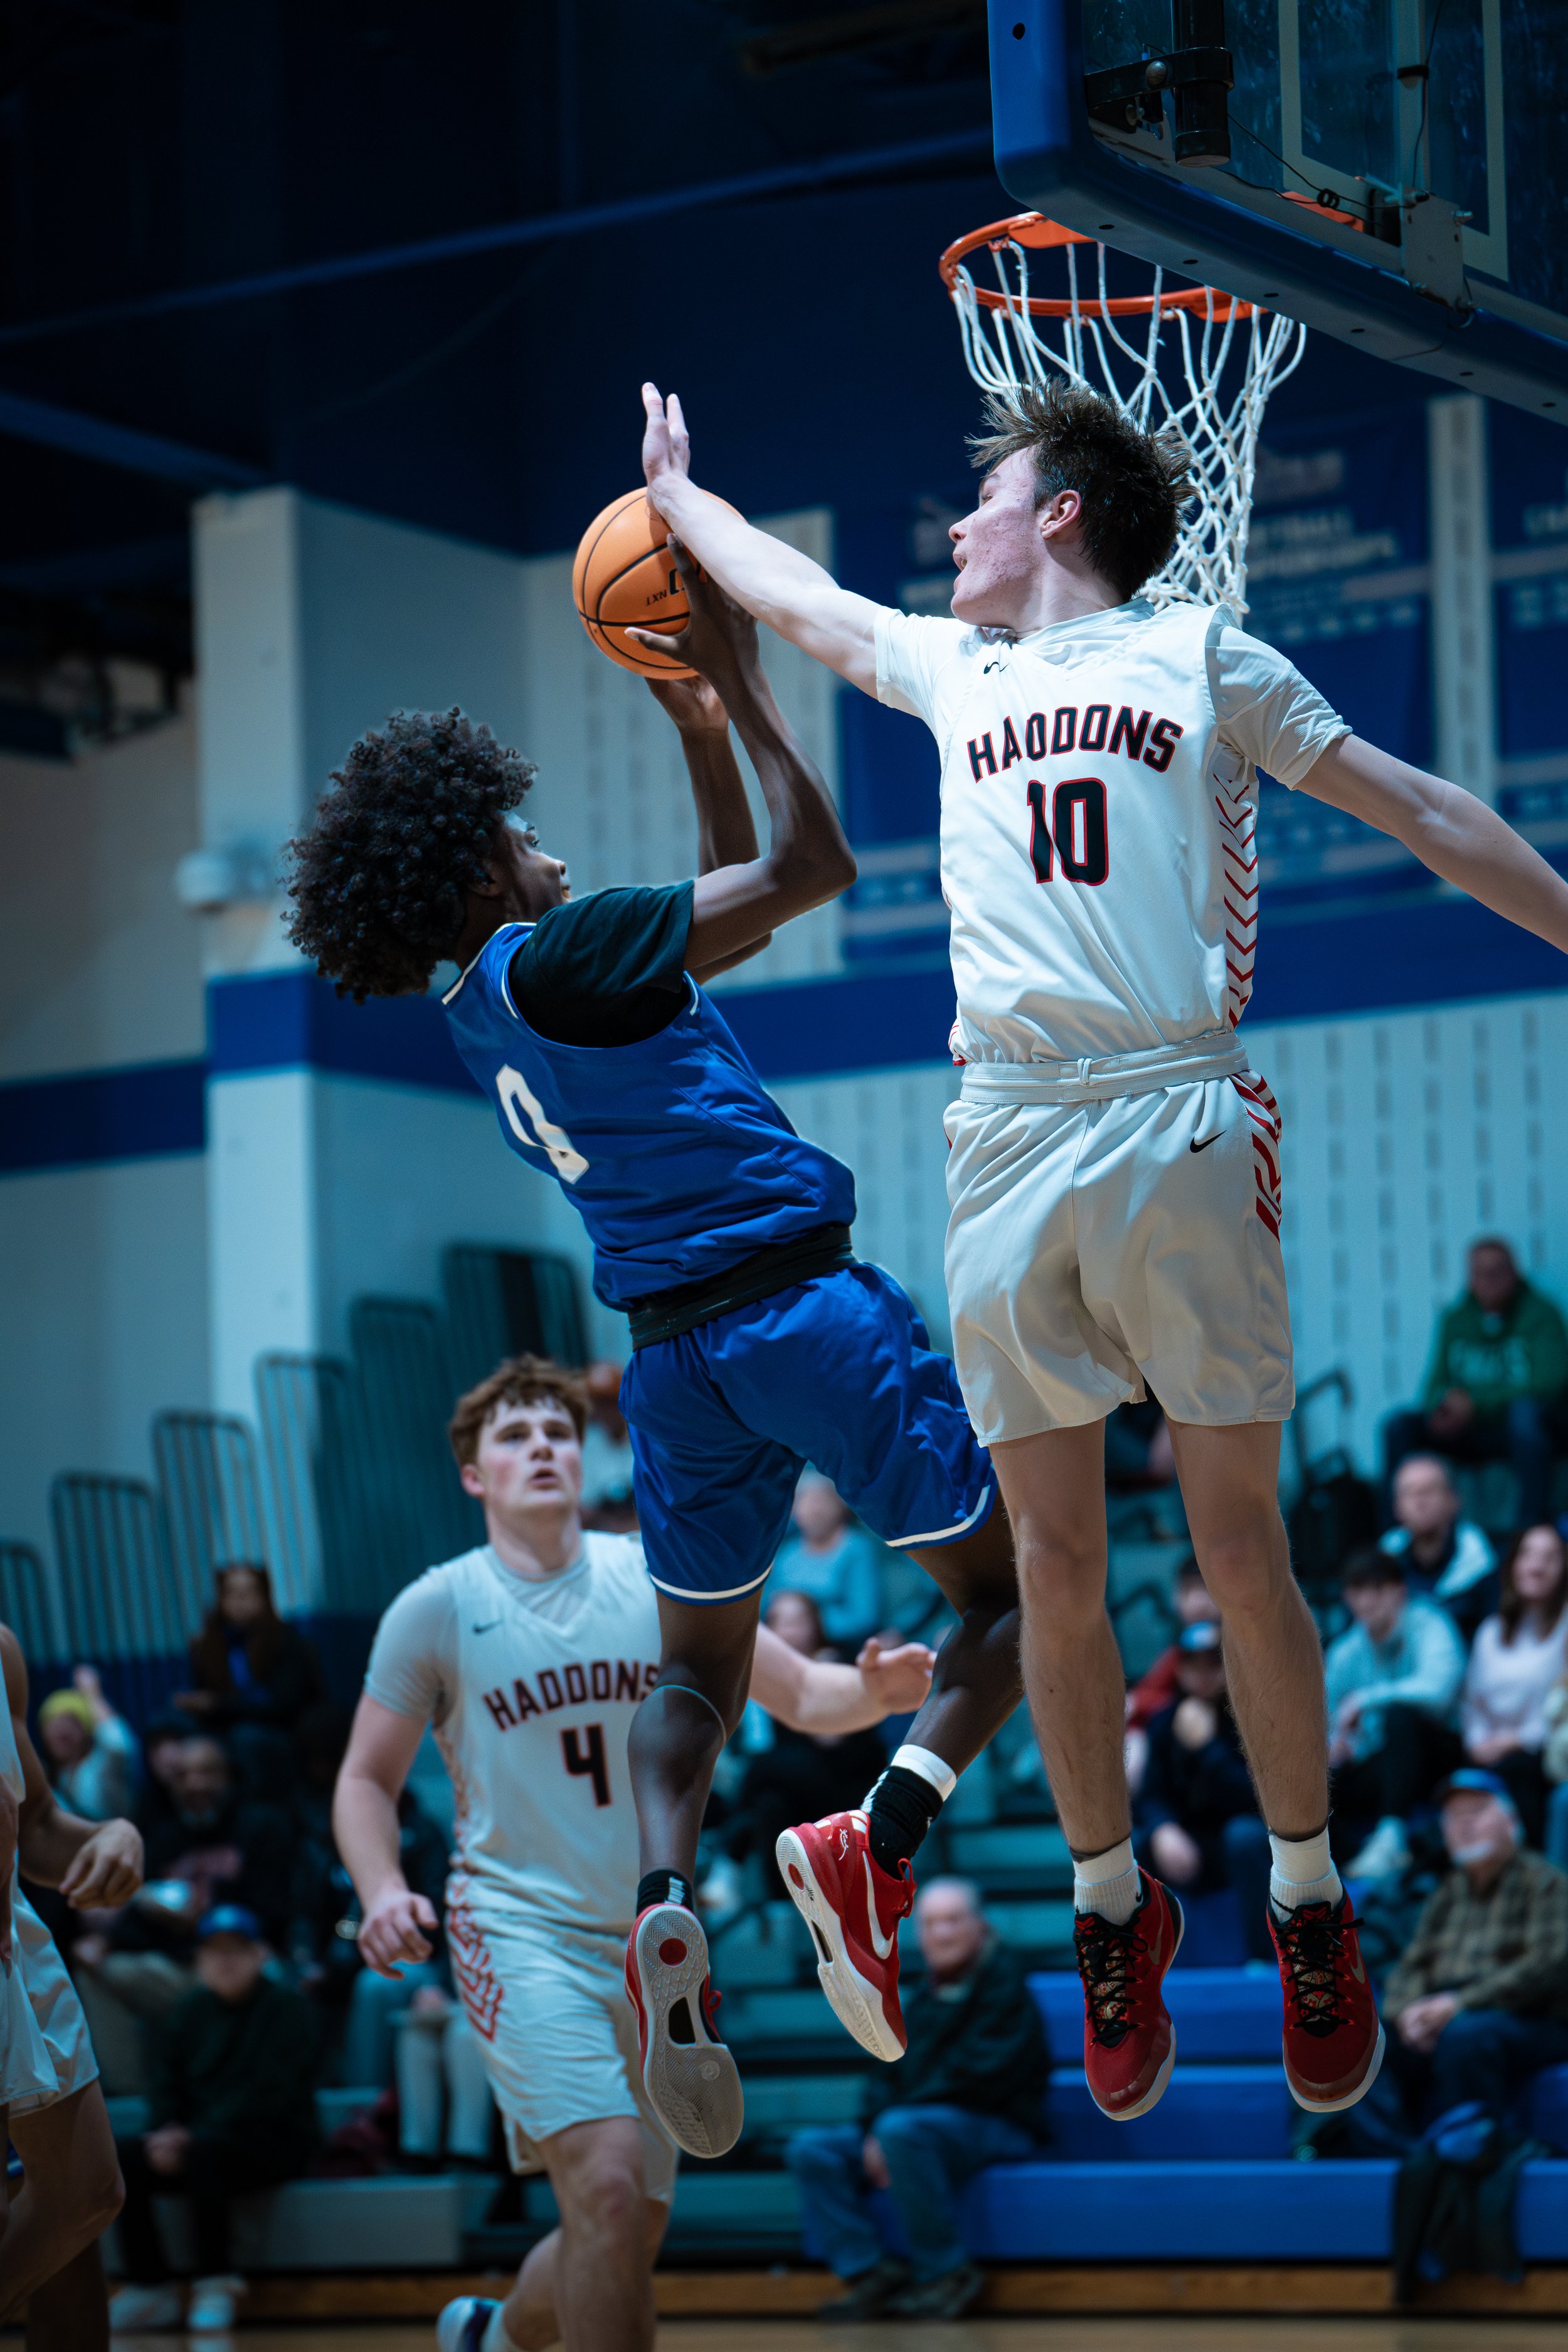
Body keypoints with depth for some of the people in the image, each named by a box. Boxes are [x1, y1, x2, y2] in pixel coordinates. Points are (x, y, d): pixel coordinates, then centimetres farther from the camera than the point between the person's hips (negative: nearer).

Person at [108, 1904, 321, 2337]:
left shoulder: (287, 2008, -5)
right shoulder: (189, 2013, 13)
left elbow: (273, 2095, -15)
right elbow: (166, 2087, 11)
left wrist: (192, 2136, -23)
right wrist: (165, 2132, -14)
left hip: (275, 2143, -6)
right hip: (198, 2140, 6)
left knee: (205, 2150, -37)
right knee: (118, 2155, -18)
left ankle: (215, 2282, -25)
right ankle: (151, 2287, -13)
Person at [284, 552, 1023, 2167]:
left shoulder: (489, 1010, 13)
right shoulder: (555, 957, -12)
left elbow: (727, 904, 25)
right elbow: (810, 867, -11)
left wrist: (698, 731, 19)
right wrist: (737, 684, -5)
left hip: (675, 1355, 7)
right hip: (803, 1304, -7)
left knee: (697, 1667, 20)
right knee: (999, 1589, 6)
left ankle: (661, 1896, -10)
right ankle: (884, 1835, -19)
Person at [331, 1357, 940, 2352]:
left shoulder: (658, 1581, 3)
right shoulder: (436, 1609, -2)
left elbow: (802, 1694, 3)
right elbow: (367, 1780, 4)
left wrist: (872, 1692, -20)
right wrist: (384, 1889, -15)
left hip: (654, 1946, 4)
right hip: (522, 1931, -4)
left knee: (624, 2244, 11)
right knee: (607, 2185, -26)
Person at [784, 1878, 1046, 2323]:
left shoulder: (1002, 1982, -6)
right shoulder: (925, 1999, 19)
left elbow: (982, 2074, -17)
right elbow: (894, 2077, 14)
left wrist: (888, 2120, -19)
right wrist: (874, 2130, -9)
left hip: (998, 2126, -8)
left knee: (901, 2129, -37)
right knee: (811, 2150, -7)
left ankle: (944, 2273, -26)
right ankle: (872, 2273, -17)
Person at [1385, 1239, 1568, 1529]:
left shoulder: (1540, 1314, -5)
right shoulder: (1454, 1318, 9)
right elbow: (1438, 1383, 7)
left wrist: (1476, 1404, -22)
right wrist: (1440, 1408, -19)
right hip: (1472, 1434, 4)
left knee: (1525, 1412, -38)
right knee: (1401, 1426, -17)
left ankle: (1533, 1525, -37)